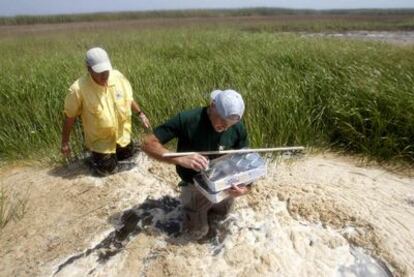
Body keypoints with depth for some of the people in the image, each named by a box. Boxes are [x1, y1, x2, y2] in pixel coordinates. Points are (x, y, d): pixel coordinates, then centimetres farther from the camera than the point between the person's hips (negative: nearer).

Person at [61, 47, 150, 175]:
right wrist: (65, 142, -8)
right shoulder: (78, 89, -28)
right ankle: (95, 153, 36)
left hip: (122, 134, 4)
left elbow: (128, 98, 4)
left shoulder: (118, 76, -16)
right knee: (107, 169, 8)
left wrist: (141, 114, 5)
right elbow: (70, 117, -15)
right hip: (100, 140, -4)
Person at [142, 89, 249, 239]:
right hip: (195, 187, -3)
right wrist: (181, 159, -44)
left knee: (223, 212, 28)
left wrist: (244, 186, -29)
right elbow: (148, 143, -29)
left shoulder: (238, 128, -21)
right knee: (198, 233, 10)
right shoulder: (187, 120, -32)